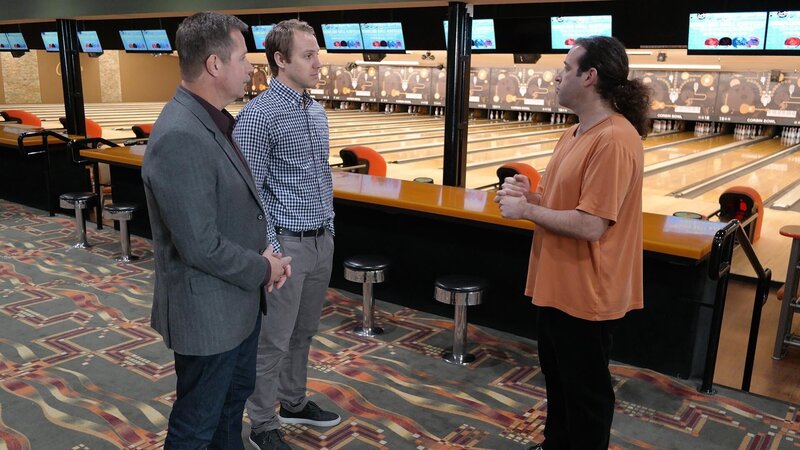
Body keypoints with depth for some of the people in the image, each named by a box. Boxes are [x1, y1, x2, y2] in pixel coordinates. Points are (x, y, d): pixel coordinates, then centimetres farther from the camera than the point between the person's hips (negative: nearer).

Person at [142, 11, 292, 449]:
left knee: (236, 395, 27)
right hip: (206, 310, -9)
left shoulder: (213, 121, 4)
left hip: (238, 300, 9)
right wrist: (263, 270, -12)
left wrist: (264, 253, -2)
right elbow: (201, 246, -27)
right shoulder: (179, 137, -27)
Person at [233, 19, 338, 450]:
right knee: (273, 340, 5)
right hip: (286, 244, -7)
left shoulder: (316, 111, 10)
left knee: (304, 332, 20)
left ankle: (294, 403, 37)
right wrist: (270, 250, -17)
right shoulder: (258, 115, -14)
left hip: (321, 242, 8)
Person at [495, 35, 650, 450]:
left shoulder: (614, 139, -23)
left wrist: (525, 210, -16)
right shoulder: (576, 132, 8)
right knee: (557, 377, 25)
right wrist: (526, 194, -3)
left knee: (586, 390, 10)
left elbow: (589, 225, -27)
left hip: (586, 293, -10)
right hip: (557, 284, 10)